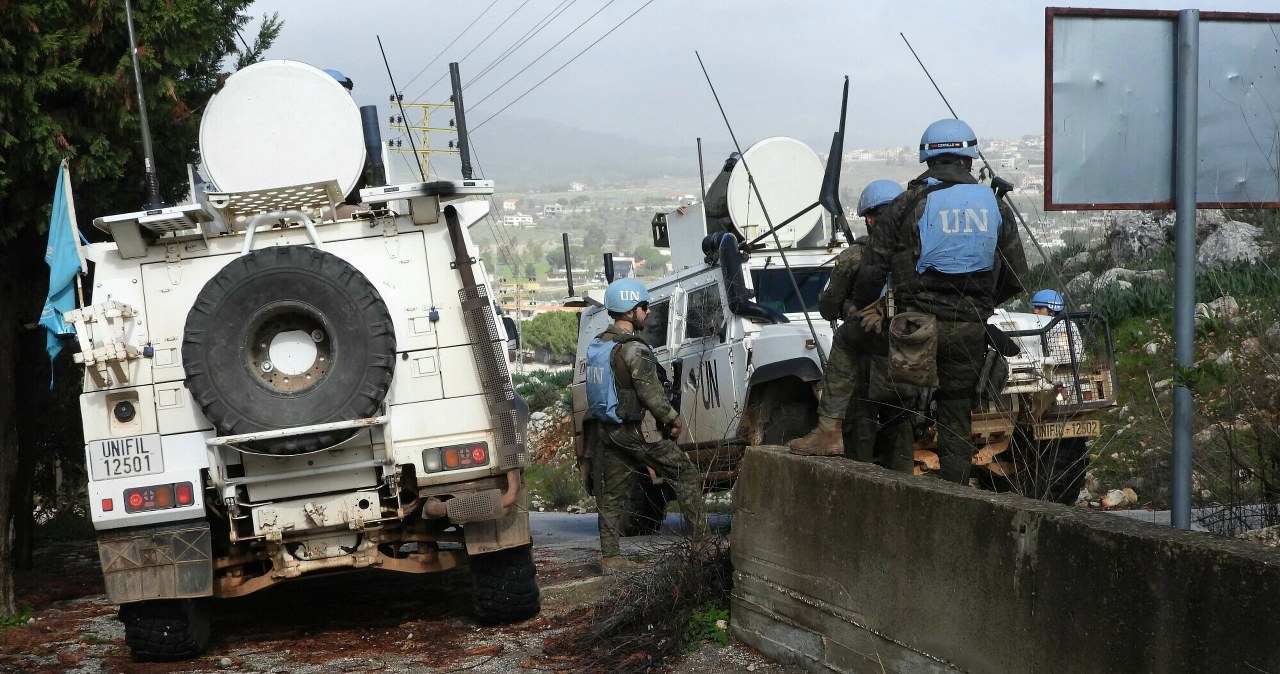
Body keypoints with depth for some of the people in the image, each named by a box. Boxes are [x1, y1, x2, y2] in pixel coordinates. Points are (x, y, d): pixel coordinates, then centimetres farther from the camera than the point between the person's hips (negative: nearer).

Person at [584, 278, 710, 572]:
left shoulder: (596, 345, 9)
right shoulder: (634, 350, -18)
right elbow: (652, 395, -19)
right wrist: (674, 418, -3)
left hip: (604, 429, 8)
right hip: (633, 432, -8)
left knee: (611, 494, 10)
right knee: (686, 475, 1)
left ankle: (610, 556, 11)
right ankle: (703, 540, 1)